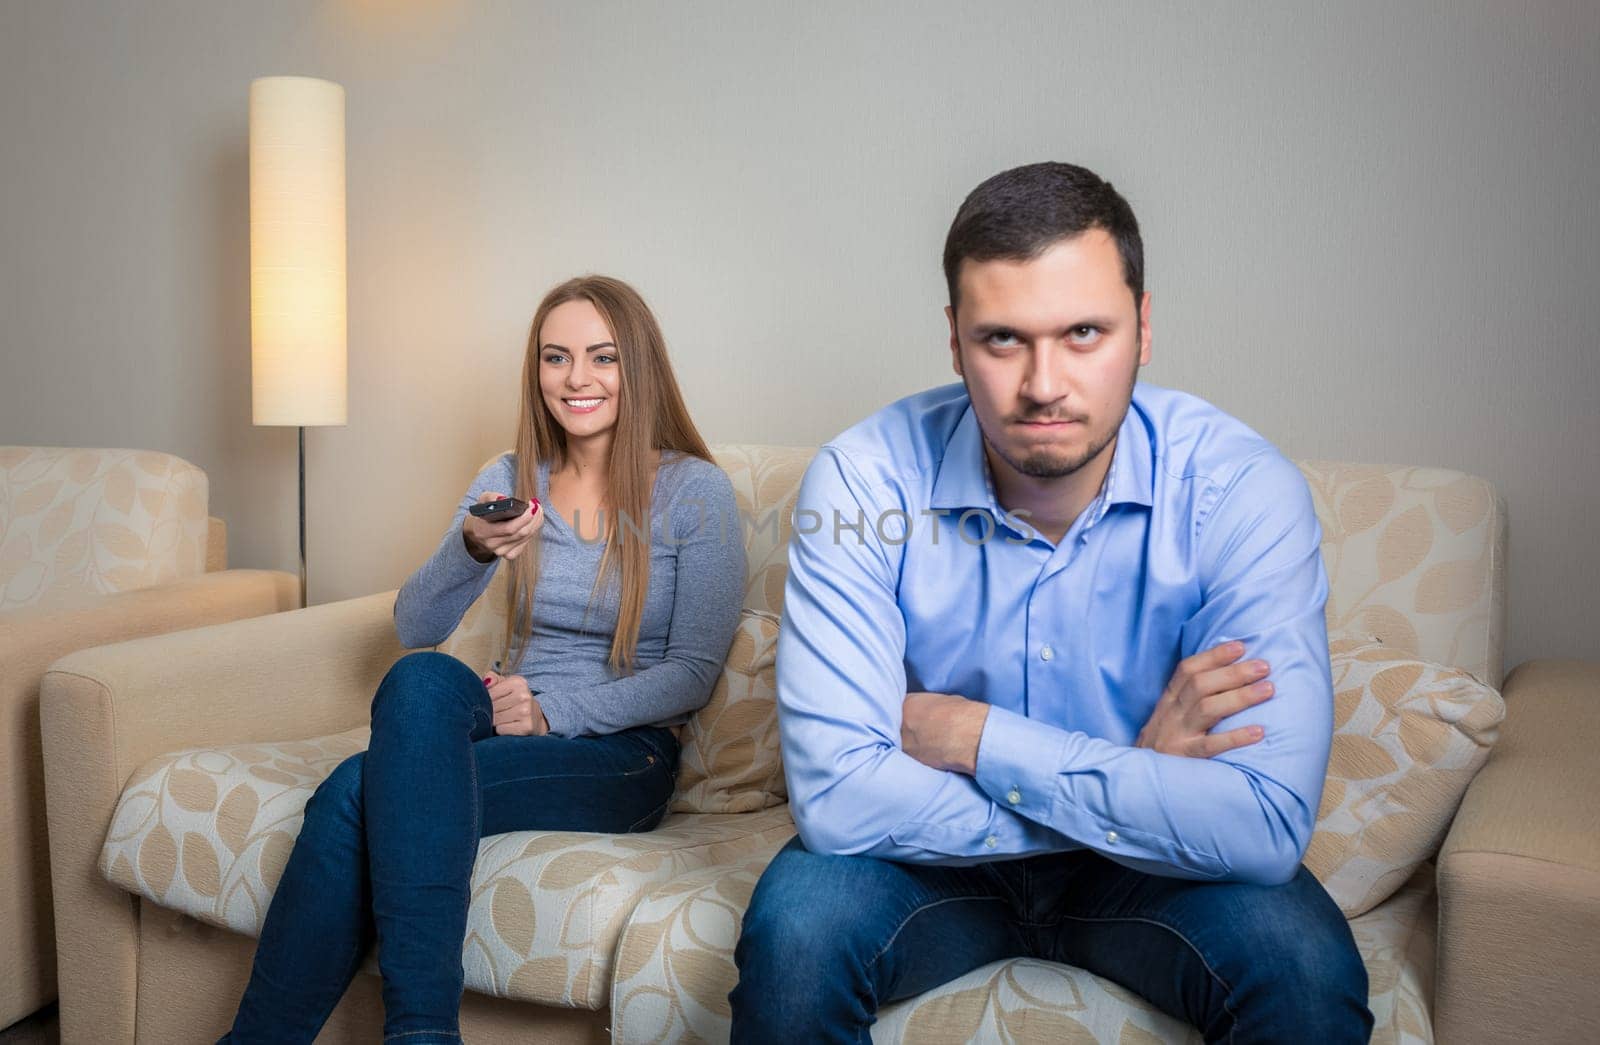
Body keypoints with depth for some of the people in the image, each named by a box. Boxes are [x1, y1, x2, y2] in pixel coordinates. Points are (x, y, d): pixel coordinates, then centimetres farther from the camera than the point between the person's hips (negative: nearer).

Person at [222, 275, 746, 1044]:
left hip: (619, 755, -4)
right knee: (424, 678, -31)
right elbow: (414, 628, 4)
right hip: (509, 724, 4)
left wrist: (555, 712, -15)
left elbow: (695, 671, -4)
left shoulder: (696, 491, -1)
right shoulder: (508, 481, 11)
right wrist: (473, 550, -16)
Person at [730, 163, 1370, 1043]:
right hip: (938, 860, 0)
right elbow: (835, 797, -27)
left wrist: (976, 737, -26)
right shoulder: (863, 482, -20)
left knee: (1304, 964, -27)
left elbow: (1267, 826, -29)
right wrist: (1136, 783, -25)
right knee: (795, 922, -28)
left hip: (1150, 872, 1)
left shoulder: (1242, 492, -21)